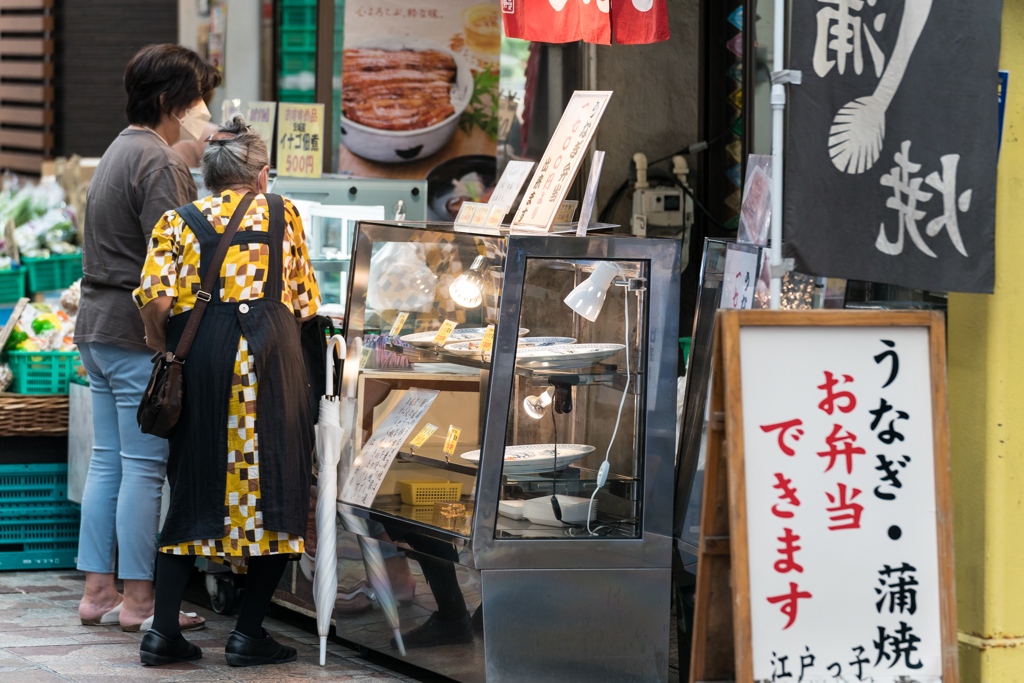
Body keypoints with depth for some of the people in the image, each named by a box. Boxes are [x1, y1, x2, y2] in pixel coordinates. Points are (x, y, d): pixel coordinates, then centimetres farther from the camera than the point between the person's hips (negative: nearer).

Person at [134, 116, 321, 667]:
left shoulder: (178, 222, 12)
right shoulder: (281, 213, 12)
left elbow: (154, 299, -3)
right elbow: (303, 301, 13)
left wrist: (167, 352, 12)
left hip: (197, 358, 2)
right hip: (267, 352, -2)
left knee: (193, 489, 10)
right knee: (274, 486, 3)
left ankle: (163, 629, 4)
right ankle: (249, 632, -1)